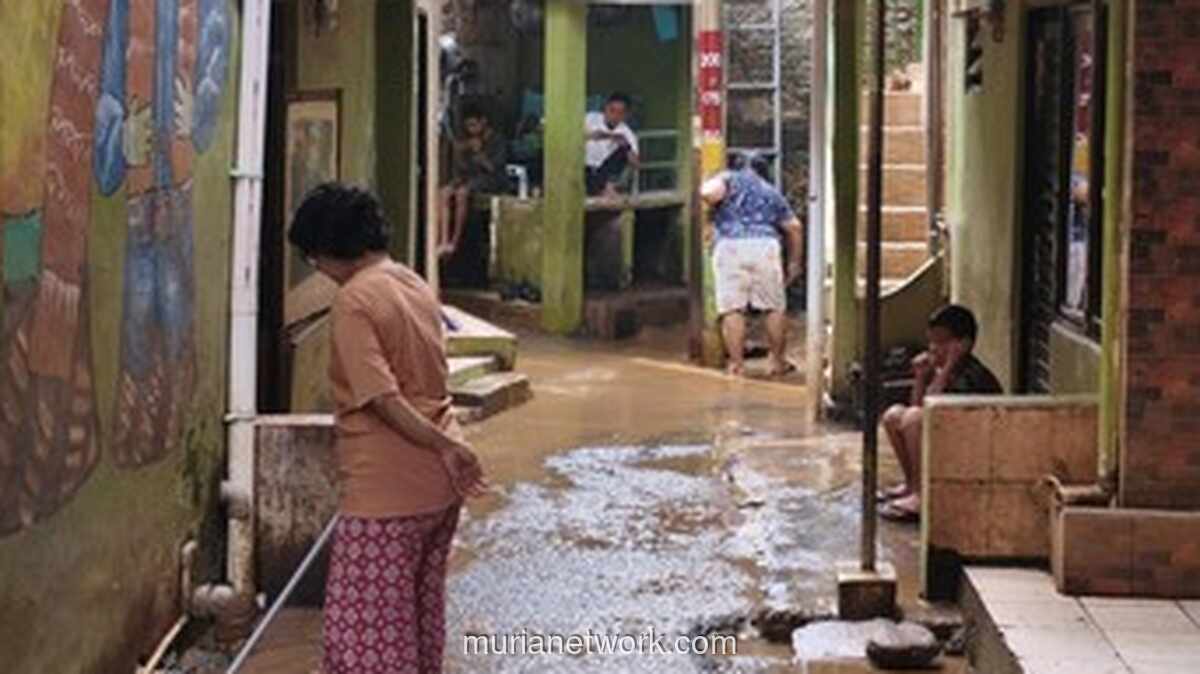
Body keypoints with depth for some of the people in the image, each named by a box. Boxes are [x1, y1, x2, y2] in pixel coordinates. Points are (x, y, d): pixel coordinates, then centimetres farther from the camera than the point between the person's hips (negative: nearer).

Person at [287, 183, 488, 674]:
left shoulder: (353, 301, -15)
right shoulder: (417, 286, 12)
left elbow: (383, 398, -22)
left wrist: (443, 446, -19)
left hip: (386, 491, -9)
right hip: (437, 486, 9)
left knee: (367, 630, -3)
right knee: (422, 615, 17)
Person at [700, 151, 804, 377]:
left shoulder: (729, 178, 15)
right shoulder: (771, 191, 25)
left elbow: (709, 193, -7)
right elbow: (794, 227, 19)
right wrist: (794, 263, 26)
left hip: (730, 246, -2)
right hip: (765, 246, 2)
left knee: (732, 309, -1)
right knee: (775, 307, 12)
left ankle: (737, 364, -5)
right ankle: (778, 362, 18)